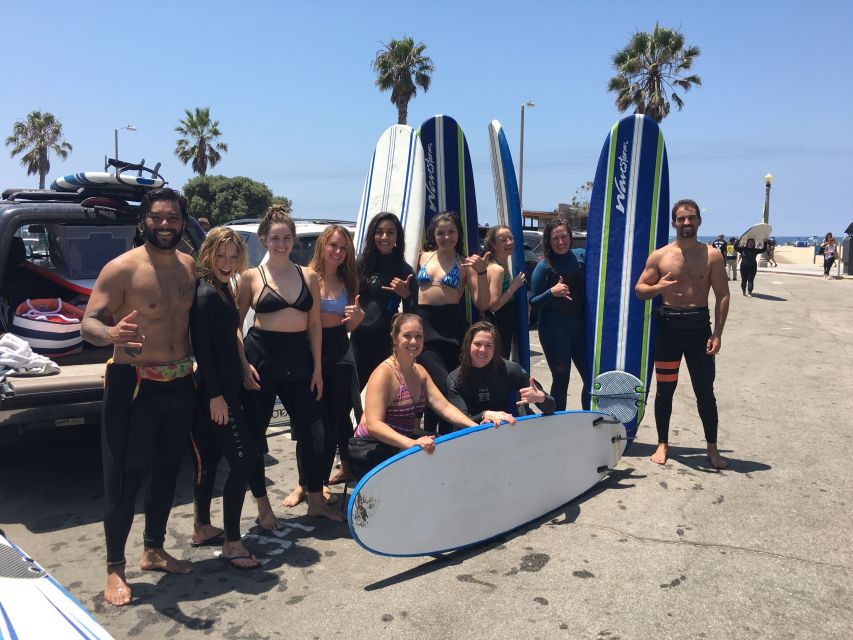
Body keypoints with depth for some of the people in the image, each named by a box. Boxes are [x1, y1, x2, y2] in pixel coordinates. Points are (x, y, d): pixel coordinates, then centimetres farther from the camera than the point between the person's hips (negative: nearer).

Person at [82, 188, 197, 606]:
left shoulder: (190, 266, 5)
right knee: (125, 477, 1)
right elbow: (88, 323, -15)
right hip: (134, 383, -6)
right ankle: (115, 569, 17)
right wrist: (111, 333, -38)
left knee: (167, 470, 16)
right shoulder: (122, 269, -12)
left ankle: (153, 551, 34)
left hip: (180, 383, 6)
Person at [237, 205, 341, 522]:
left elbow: (314, 324, 8)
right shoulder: (251, 276, 0)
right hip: (261, 356, -2)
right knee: (254, 429, 5)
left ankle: (315, 497, 21)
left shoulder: (308, 276, 7)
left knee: (311, 429, 5)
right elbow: (236, 324, 1)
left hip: (299, 358, 3)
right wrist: (243, 364, -9)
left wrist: (317, 367, 4)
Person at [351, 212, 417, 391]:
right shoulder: (362, 262, 4)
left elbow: (412, 316, 0)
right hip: (359, 338, 2)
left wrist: (406, 295, -16)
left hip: (387, 341, -2)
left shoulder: (404, 271, -1)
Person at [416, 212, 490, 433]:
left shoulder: (465, 264, 5)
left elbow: (482, 305, -3)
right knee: (443, 386, -15)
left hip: (452, 326, -1)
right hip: (423, 324, 1)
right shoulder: (423, 257, 14)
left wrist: (481, 272, -12)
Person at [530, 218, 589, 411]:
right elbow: (534, 303, -6)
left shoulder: (578, 258, 5)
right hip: (554, 329, -4)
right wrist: (552, 292, -23)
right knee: (561, 380, 0)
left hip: (579, 325, 5)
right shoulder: (544, 266, -7)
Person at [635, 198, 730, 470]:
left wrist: (717, 334, -8)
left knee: (705, 391, 5)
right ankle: (663, 444, 21)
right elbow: (639, 289, 4)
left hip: (699, 326, 0)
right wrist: (657, 287, -20)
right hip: (668, 326, 1)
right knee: (665, 389, 7)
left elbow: (722, 295, 0)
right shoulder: (660, 256, 3)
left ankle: (712, 448, 18)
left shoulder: (712, 255, 1)